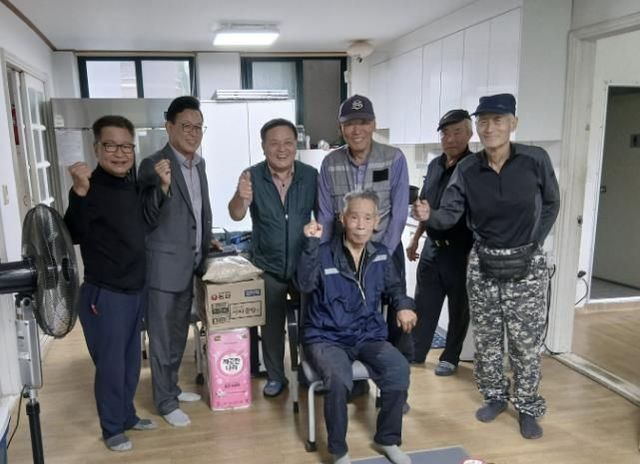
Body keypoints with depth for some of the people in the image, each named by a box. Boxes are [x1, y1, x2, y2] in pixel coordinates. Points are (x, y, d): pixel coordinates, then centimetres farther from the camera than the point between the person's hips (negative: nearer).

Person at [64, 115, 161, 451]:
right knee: (110, 364, 6)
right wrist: (79, 192, -40)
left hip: (136, 290, 7)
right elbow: (73, 235, -29)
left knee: (131, 361, 19)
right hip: (104, 295, -7)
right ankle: (112, 428, 26)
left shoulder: (132, 183, 5)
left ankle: (127, 415, 38)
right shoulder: (91, 189, -16)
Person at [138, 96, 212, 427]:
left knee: (179, 332, 19)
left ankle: (172, 386, 36)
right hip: (164, 265, -7)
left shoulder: (199, 163, 8)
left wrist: (206, 249, 17)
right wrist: (163, 185, -33)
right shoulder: (153, 165, -15)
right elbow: (148, 219, -18)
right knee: (161, 336, 6)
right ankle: (165, 401, 19)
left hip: (190, 264, 8)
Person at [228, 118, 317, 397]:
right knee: (271, 325, 14)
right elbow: (236, 215, -25)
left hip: (305, 264, 1)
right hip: (267, 267, 0)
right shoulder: (252, 176, -12)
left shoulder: (310, 175, -8)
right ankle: (275, 377, 33)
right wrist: (242, 197, -47)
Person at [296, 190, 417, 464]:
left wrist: (404, 305, 2)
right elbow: (305, 284, -26)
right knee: (338, 380, -33)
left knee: (399, 370, -23)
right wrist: (312, 244, -34)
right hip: (325, 337, -3)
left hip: (368, 336, 4)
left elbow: (394, 286, 22)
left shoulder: (381, 255, 5)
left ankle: (387, 439, 4)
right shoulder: (323, 253, -8)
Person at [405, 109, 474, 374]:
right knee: (423, 303, 13)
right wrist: (415, 239, 17)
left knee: (459, 308, 10)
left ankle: (450, 358, 24)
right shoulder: (435, 165, 8)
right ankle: (415, 352, 26)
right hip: (432, 248, 6)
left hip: (460, 251, -6)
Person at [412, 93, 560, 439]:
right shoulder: (467, 169, -6)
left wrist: (534, 241, -2)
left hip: (527, 264, -2)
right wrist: (428, 216, -31)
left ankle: (527, 407, 25)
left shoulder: (535, 160, -10)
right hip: (483, 264, 2)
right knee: (486, 338, 12)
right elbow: (450, 214, -10)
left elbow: (551, 204, 4)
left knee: (527, 341, 6)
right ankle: (495, 396, 33)